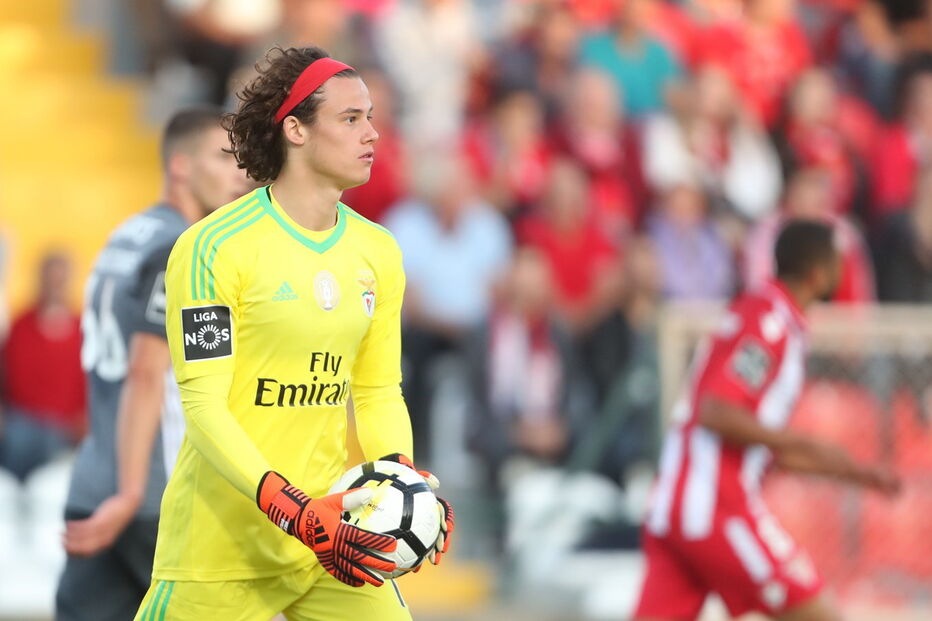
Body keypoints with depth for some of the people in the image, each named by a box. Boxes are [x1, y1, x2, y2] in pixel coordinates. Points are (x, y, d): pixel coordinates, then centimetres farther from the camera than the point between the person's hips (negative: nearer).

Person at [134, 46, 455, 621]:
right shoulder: (214, 247, -10)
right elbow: (204, 405, -15)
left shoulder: (379, 252, 9)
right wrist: (296, 514, -25)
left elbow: (380, 391, 13)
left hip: (336, 540, 5)